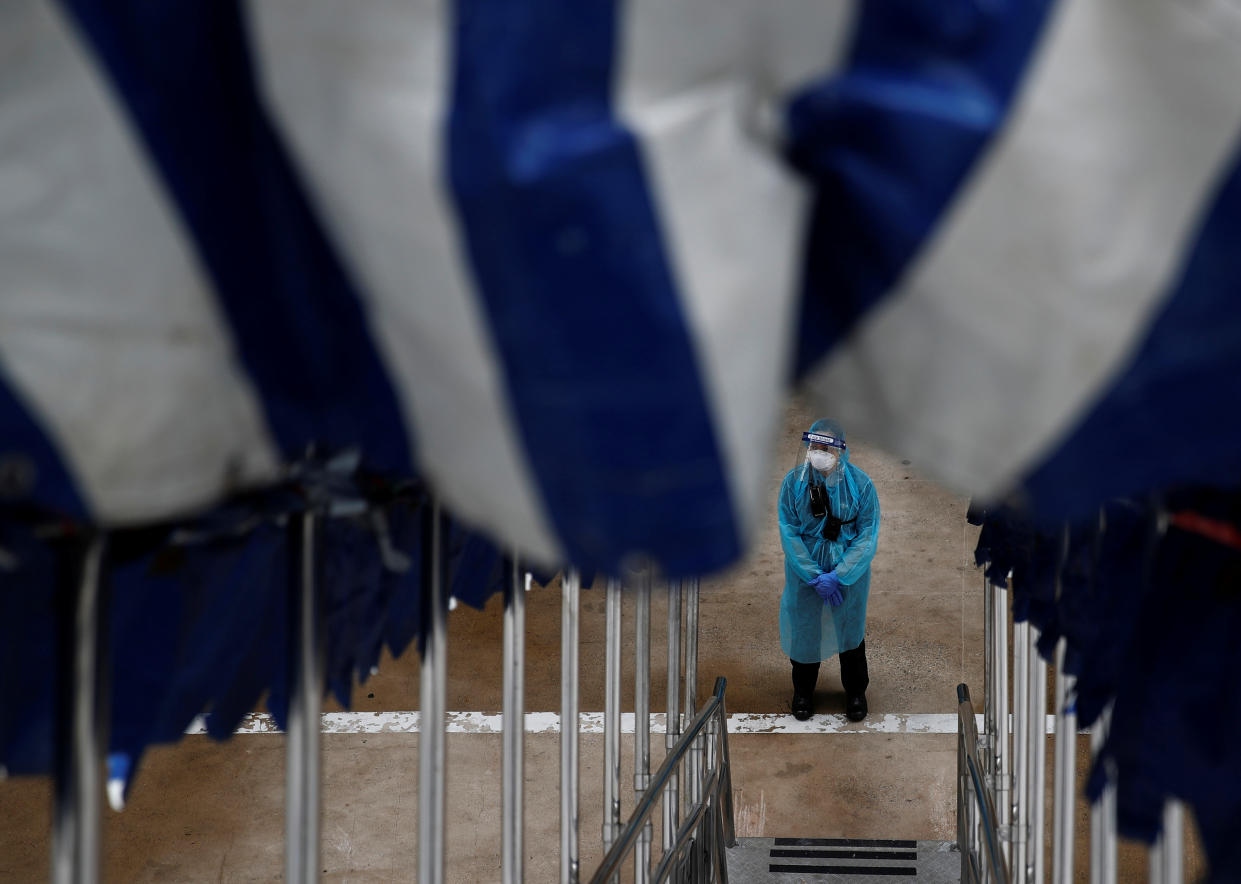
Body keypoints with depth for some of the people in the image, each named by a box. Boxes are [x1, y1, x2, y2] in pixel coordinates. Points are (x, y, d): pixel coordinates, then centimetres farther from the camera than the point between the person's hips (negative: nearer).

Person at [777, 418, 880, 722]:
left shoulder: (860, 484, -17)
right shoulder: (794, 481, -15)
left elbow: (868, 536, -15)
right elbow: (789, 532, -12)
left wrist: (837, 577, -21)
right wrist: (816, 576, -18)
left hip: (849, 572, -1)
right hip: (805, 571, 1)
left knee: (850, 629, 17)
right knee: (803, 630, 15)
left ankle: (856, 692, 40)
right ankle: (803, 691, 40)